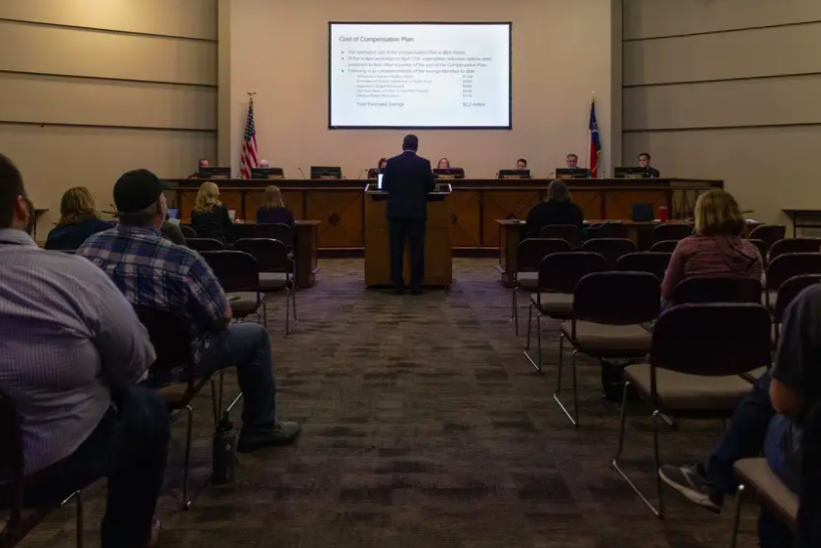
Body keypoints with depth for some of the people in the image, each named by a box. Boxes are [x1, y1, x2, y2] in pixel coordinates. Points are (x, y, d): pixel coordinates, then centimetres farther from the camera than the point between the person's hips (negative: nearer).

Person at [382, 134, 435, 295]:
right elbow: (431, 186, 2)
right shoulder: (424, 163, -4)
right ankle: (416, 285, 3)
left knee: (396, 249, 4)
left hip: (396, 211, 1)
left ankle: (398, 285, 4)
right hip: (417, 211, -1)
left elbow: (384, 186, 5)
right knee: (416, 248, 3)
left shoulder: (391, 162, -1)